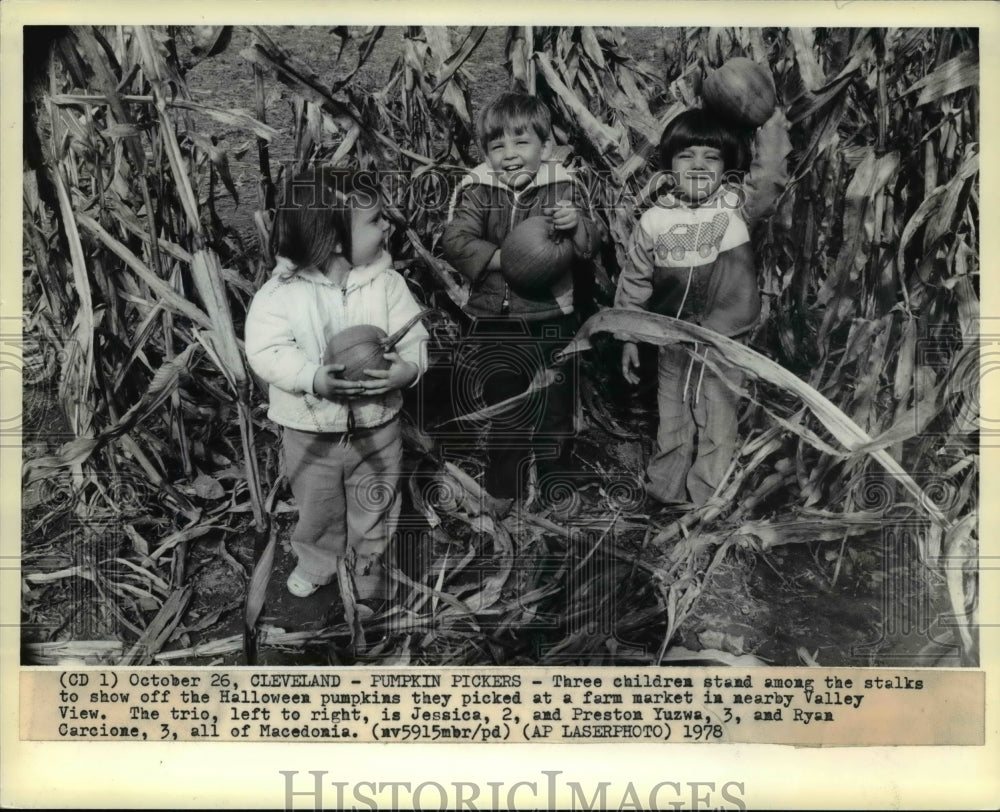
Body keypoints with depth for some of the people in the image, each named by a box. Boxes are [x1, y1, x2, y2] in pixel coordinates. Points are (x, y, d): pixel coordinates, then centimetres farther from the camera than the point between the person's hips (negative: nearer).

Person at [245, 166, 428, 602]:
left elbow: (414, 339, -10)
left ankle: (369, 563, 46)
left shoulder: (387, 283, -10)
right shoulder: (282, 291, -17)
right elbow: (266, 351, -20)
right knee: (317, 510, 22)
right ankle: (317, 562, 49)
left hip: (377, 426, 1)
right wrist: (314, 379, -35)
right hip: (310, 432, -1)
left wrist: (409, 368, -33)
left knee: (374, 509, 20)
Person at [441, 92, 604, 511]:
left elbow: (592, 242, -6)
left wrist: (576, 224, -29)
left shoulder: (564, 187, -5)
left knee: (557, 406, 15)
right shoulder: (477, 189, -6)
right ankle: (503, 493, 30)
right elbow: (455, 240, -16)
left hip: (553, 316, 1)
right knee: (504, 407, 13)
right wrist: (504, 259, -28)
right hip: (496, 319, 0)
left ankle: (555, 483, 37)